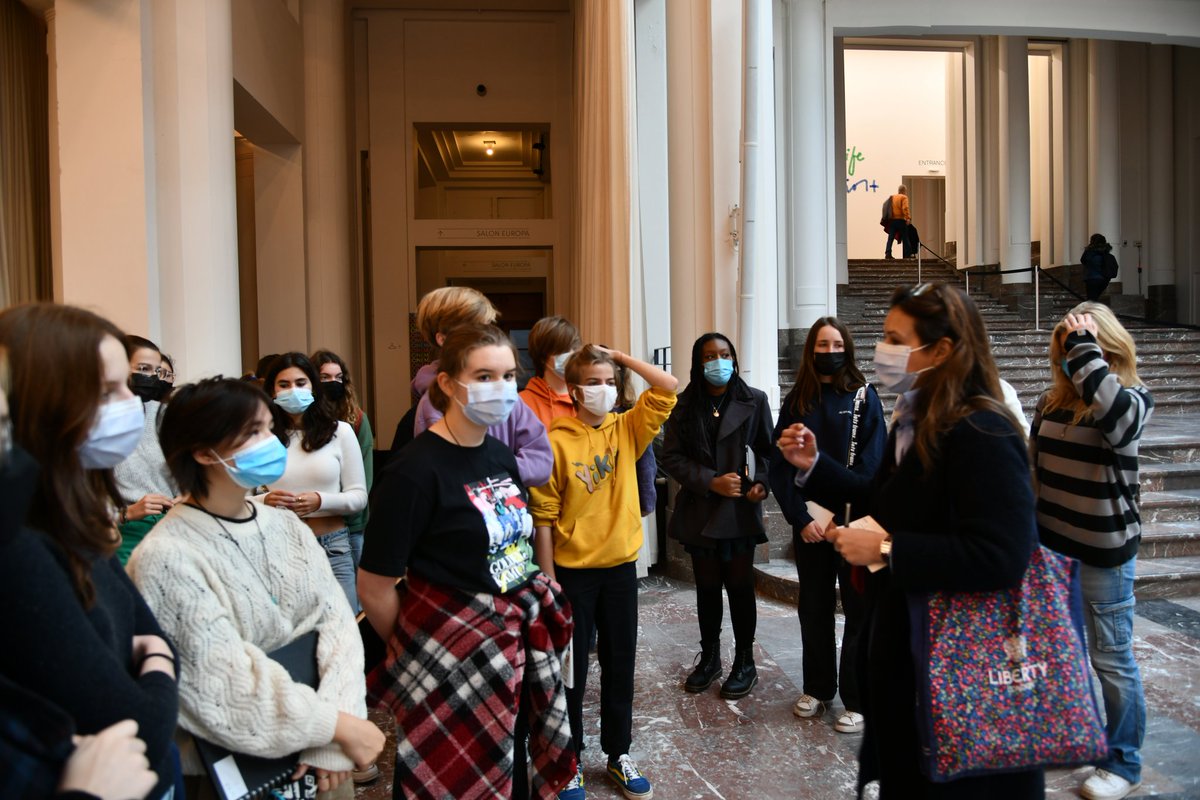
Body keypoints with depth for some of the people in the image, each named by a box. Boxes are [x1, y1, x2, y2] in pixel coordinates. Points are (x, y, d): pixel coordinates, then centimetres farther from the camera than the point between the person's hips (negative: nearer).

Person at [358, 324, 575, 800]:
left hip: (517, 640, 7)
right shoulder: (416, 470, -19)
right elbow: (374, 588, -14)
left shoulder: (501, 455, 4)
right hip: (452, 652, -7)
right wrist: (413, 652, -2)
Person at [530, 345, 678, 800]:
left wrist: (620, 356, -7)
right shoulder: (556, 441, -11)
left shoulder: (627, 429, 1)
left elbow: (667, 387, -9)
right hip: (573, 571, -3)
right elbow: (544, 515, -10)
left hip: (621, 566, 4)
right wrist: (548, 578, -10)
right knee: (571, 670, 10)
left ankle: (619, 754, 33)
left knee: (620, 665, 15)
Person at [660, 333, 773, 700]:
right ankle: (709, 658, 28)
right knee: (707, 587, 11)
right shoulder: (684, 405, 2)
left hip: (740, 510, -1)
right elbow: (671, 457, -1)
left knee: (739, 585, 5)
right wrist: (712, 482, -12)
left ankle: (745, 662, 21)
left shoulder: (754, 401, 0)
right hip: (699, 511, 2)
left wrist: (762, 483, -13)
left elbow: (767, 450, 5)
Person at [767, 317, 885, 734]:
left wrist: (844, 520, -14)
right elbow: (780, 466, 2)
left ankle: (856, 699, 14)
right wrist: (802, 519, -8)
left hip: (852, 523, -3)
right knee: (813, 607, 12)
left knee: (858, 607, 3)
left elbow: (871, 462, -8)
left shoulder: (863, 396, -1)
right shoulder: (796, 402, 6)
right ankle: (817, 688, 28)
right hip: (808, 523, 3)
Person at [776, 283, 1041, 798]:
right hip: (907, 643, 9)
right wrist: (814, 466, 4)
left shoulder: (981, 434, -24)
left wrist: (885, 549, -28)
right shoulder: (913, 422, 5)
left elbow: (1001, 557, -33)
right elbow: (890, 505, 15)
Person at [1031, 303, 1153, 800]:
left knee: (1112, 657, 6)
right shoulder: (1052, 400, 2)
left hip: (1105, 547, -5)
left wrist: (1086, 346, -28)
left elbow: (1112, 412, -38)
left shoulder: (1133, 399, -12)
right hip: (1052, 542, 6)